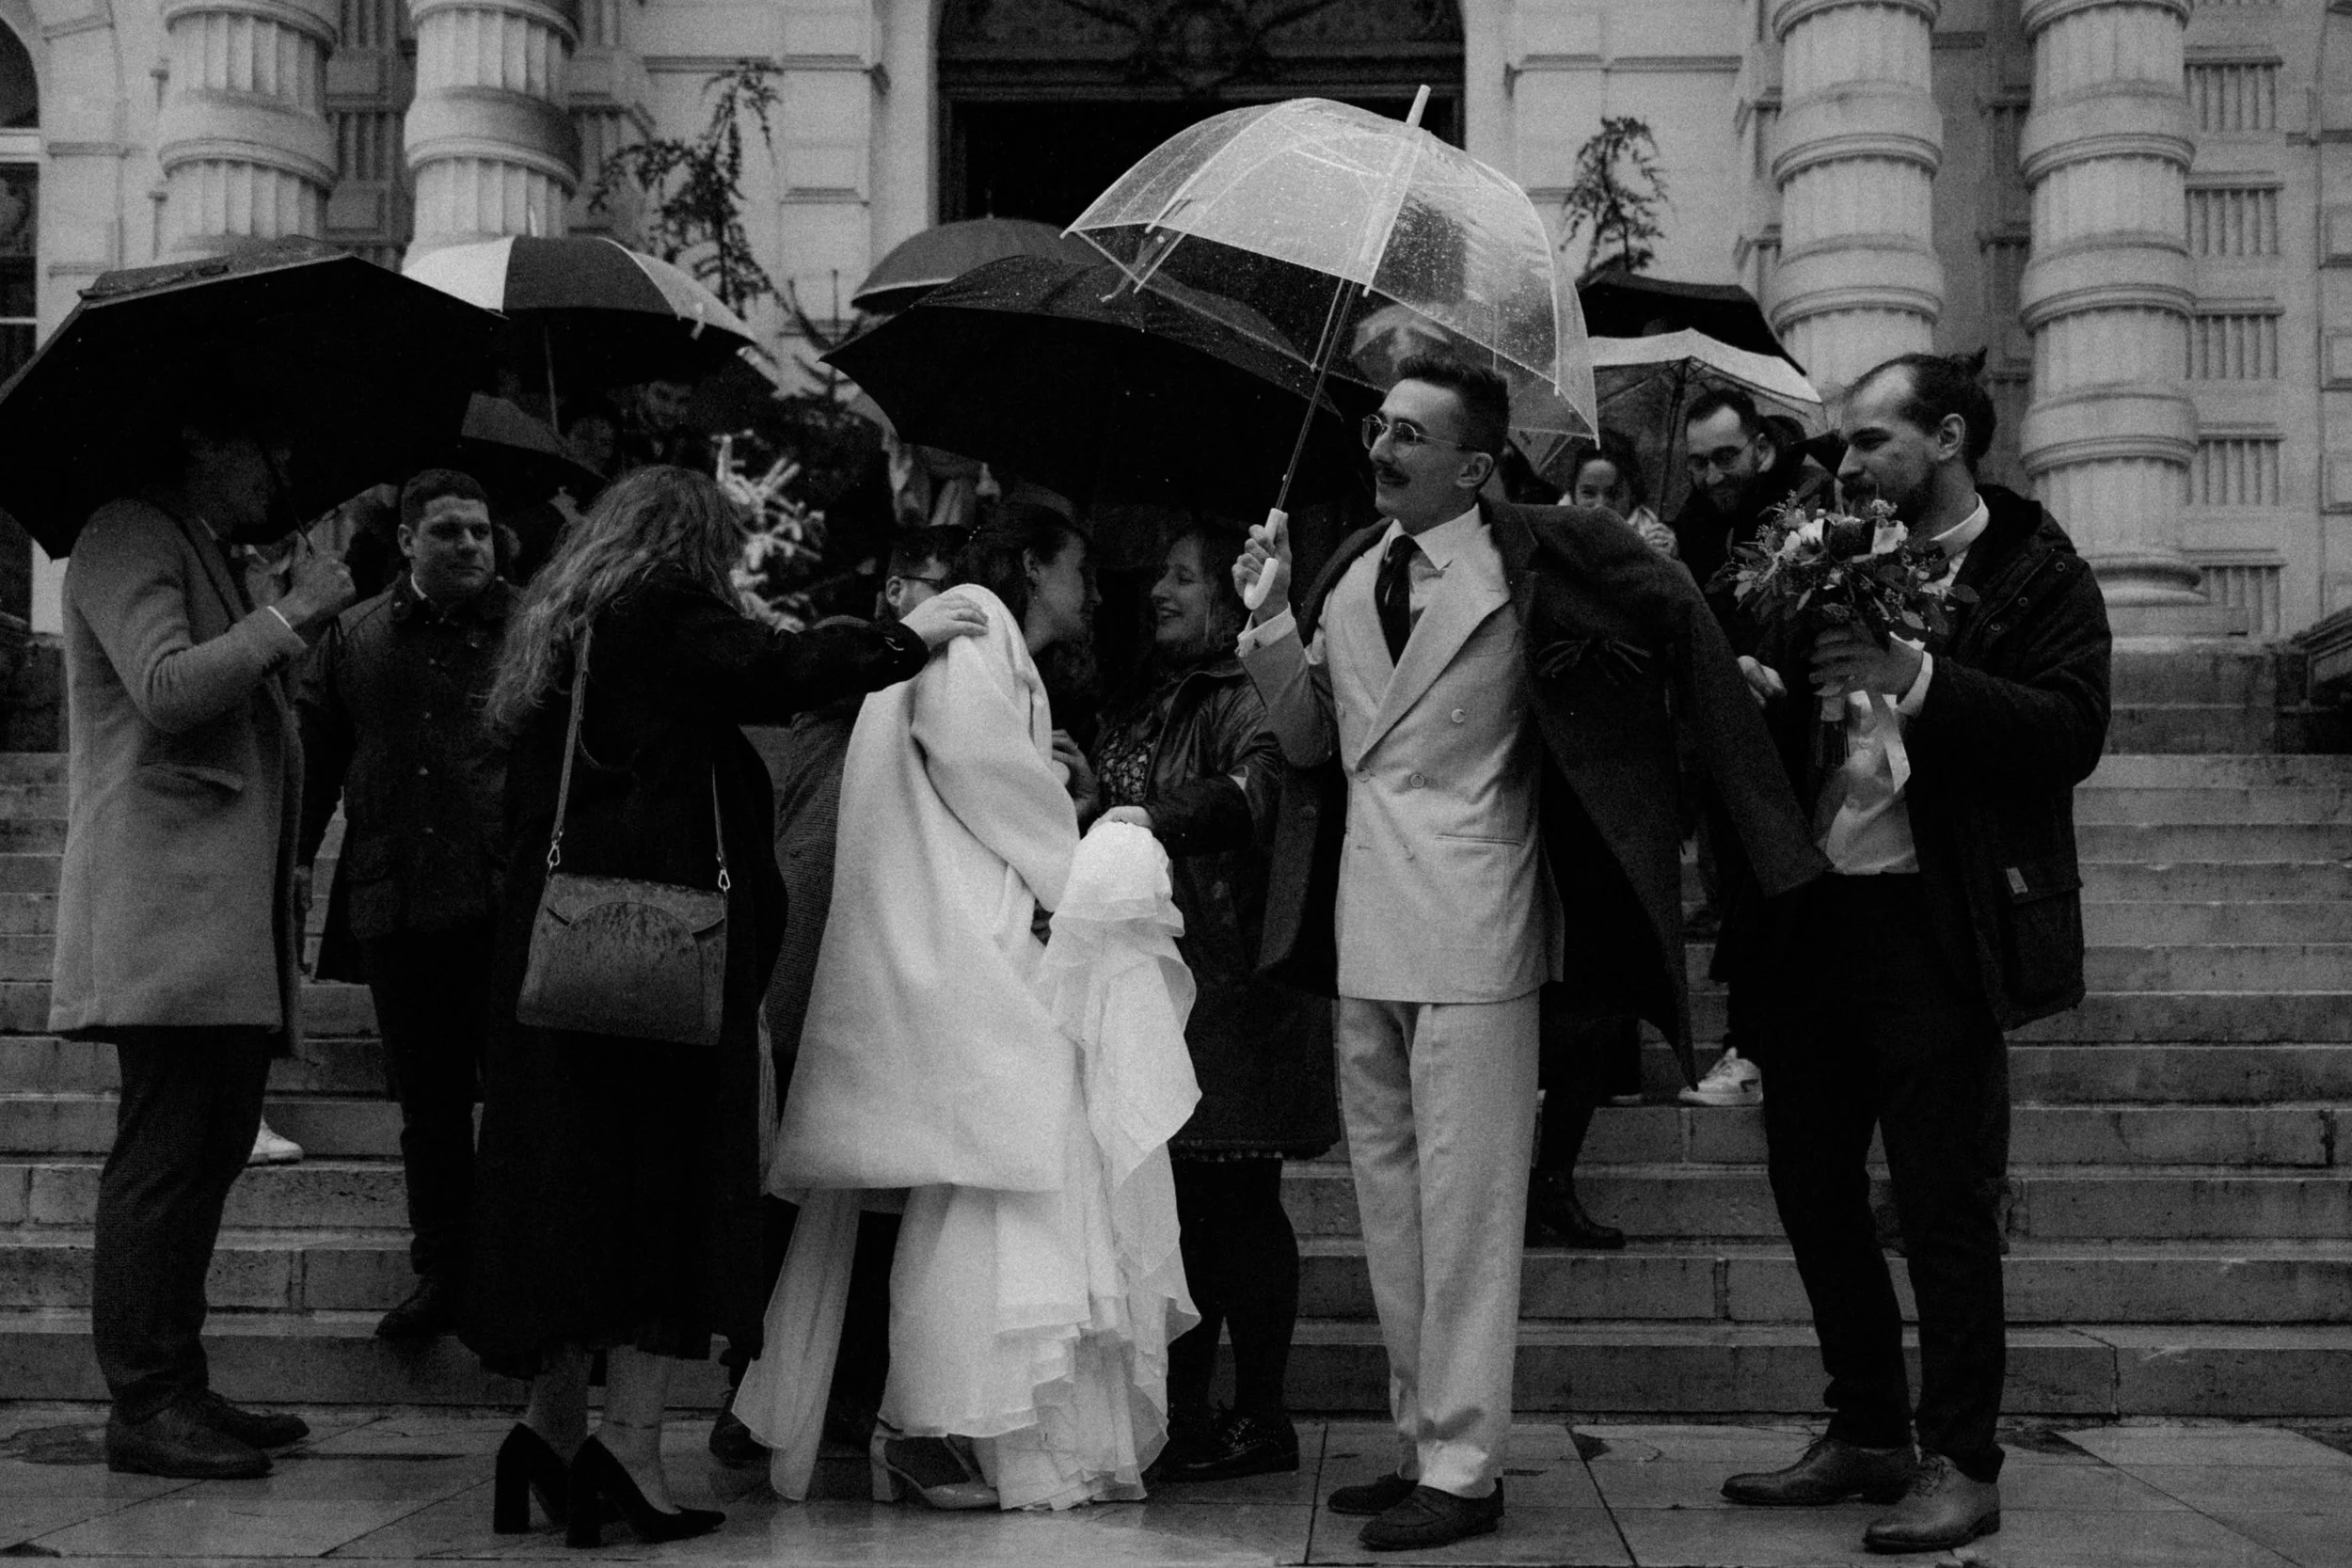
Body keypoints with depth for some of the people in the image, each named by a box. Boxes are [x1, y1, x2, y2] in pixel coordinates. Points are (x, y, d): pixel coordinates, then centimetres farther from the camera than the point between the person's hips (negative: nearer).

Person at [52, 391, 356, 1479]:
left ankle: (178, 1390, 14)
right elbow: (167, 690, -17)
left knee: (204, 1156, 9)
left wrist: (292, 652, 16)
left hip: (232, 918, 10)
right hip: (166, 909, -10)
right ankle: (143, 1408, -7)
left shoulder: (207, 564, 28)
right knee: (164, 1158, -10)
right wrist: (291, 615, -11)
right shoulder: (126, 541, -2)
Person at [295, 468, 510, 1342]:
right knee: (427, 1101, 10)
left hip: (505, 899, -3)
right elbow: (314, 745, 17)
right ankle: (442, 1272, 20)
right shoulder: (355, 635, 13)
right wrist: (297, 852, 9)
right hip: (392, 901, 3)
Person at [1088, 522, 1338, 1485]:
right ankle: (1180, 1410, 21)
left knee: (1237, 1199, -2)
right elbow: (1111, 808, 26)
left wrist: (1160, 817, -34)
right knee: (1172, 1201, 12)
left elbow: (1259, 788, -26)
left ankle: (1261, 1419, 7)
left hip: (1231, 981, -8)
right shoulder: (1140, 699, 17)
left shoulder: (1251, 695, -9)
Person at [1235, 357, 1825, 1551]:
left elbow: (1675, 616, -1)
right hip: (1365, 926, 7)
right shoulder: (1347, 575, 9)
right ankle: (1420, 1440, 24)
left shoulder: (1533, 565, -8)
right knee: (1389, 1204, 13)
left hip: (1470, 926, -6)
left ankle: (1463, 1470, 4)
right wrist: (1271, 619, -2)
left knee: (1464, 1202, -4)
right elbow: (1308, 743, 11)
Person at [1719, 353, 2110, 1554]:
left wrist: (1920, 679, -25)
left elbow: (2071, 735, -16)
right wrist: (1763, 694, -5)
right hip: (1817, 913, 7)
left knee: (1943, 1200, -3)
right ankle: (1865, 1436, 24)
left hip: (1939, 926, -7)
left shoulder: (2037, 577, -3)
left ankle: (1962, 1466, 8)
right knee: (1809, 1176, 11)